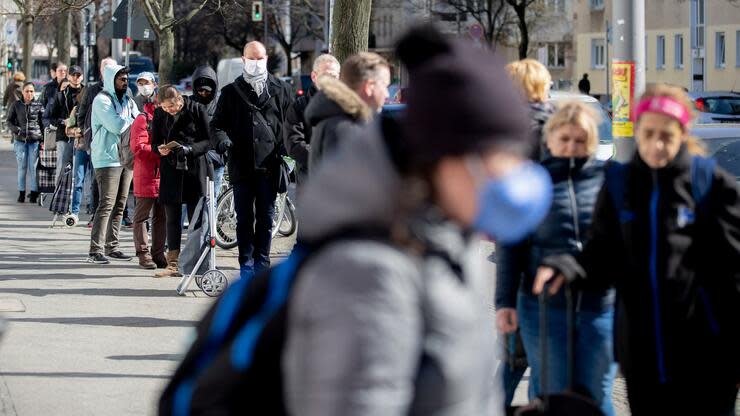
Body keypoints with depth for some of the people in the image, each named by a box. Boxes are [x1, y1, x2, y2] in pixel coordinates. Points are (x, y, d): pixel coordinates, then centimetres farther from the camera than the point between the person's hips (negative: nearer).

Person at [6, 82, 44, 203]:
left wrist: (43, 137, -3)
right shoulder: (16, 105, 4)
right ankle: (21, 192, 13)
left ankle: (34, 193, 6)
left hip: (35, 140, -1)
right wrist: (16, 129, -8)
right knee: (22, 167, 5)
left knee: (33, 167, -1)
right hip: (20, 140, 1)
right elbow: (9, 120, 10)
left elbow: (43, 122, 6)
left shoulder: (38, 105, 2)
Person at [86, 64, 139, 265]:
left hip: (125, 157, 8)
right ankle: (95, 251, -15)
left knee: (120, 204, 10)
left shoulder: (127, 100, 18)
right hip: (107, 158, -8)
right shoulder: (102, 100, -8)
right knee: (106, 204, -13)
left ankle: (112, 246, 17)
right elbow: (116, 126, -19)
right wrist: (132, 121, -2)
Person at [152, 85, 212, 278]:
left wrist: (189, 149, -21)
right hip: (170, 170, 3)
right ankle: (173, 264, 6)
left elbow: (209, 141, -5)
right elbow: (155, 142, 11)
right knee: (172, 218, 4)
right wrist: (160, 149, -12)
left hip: (195, 168, -3)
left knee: (196, 218, -1)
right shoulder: (159, 114, 4)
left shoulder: (197, 110, -6)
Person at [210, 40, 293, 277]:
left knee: (266, 218, 3)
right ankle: (246, 266, 7)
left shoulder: (280, 90, 12)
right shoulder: (231, 92, 12)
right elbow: (217, 124, 9)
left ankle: (261, 265, 10)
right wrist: (222, 140, -12)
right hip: (242, 166, 0)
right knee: (244, 219, 2)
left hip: (269, 166, 0)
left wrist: (283, 151, -4)